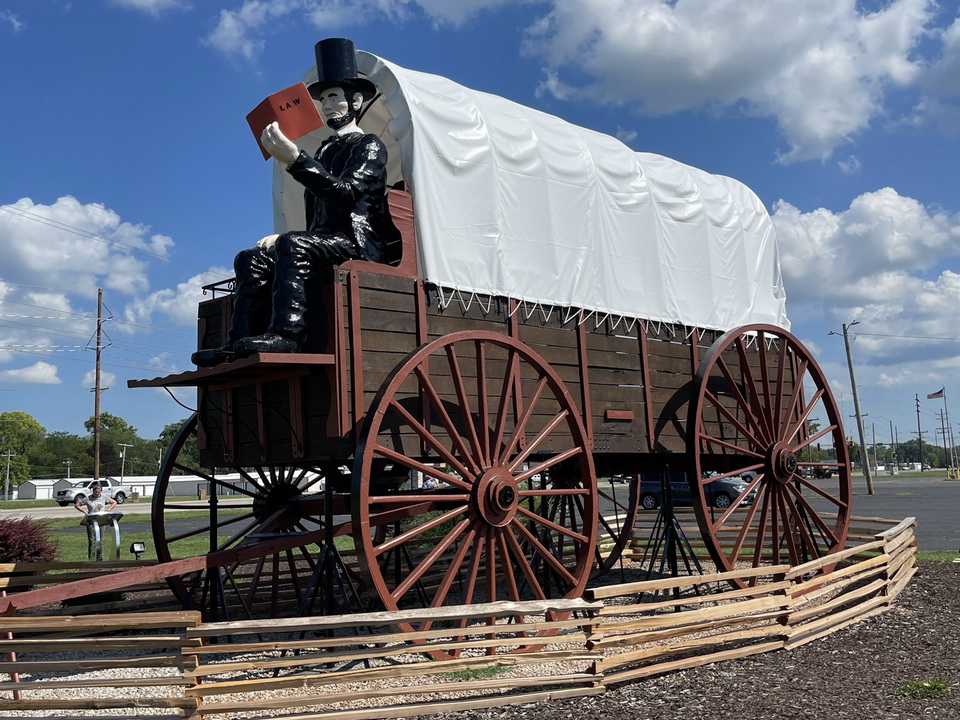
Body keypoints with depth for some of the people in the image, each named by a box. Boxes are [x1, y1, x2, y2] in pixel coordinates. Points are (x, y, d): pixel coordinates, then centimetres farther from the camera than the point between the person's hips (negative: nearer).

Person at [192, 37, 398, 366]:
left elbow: (346, 193, -18)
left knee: (293, 245, -33)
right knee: (251, 259, -10)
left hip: (359, 243, -8)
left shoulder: (370, 145, 3)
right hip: (324, 243, 8)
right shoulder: (325, 151, 26)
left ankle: (285, 334, -44)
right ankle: (240, 344, -23)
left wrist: (294, 159, -23)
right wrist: (282, 238, 5)